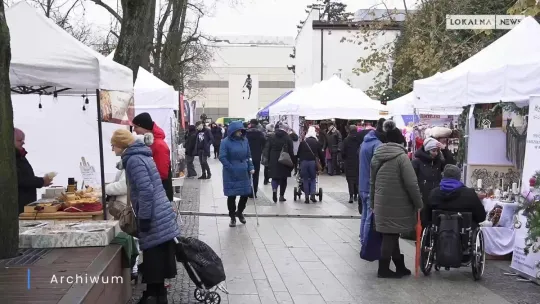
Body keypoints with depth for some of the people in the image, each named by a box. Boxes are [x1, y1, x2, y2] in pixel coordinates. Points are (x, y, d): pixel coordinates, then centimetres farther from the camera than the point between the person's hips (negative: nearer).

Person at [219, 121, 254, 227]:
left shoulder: (244, 140, 3)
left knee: (245, 193, 7)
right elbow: (222, 157, -12)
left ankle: (239, 212, 33)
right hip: (231, 174, -4)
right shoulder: (226, 142, -10)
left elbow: (248, 156, 10)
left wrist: (251, 167, -1)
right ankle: (232, 217, 21)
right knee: (231, 195, 4)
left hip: (244, 173, 4)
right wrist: (231, 168, -16)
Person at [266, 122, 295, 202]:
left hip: (273, 161, 2)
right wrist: (292, 162, 1)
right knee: (283, 178, 9)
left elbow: (268, 151, 7)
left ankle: (274, 190, -19)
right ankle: (281, 196, 12)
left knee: (275, 177, 8)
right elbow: (291, 151, -5)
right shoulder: (288, 138, -4)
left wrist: (269, 161, 11)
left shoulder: (272, 138, 6)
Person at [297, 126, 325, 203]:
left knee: (305, 180, 8)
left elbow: (299, 153, 13)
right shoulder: (317, 143, 10)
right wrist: (323, 164, 20)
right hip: (313, 162, 0)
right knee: (313, 179, 13)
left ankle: (307, 197, 6)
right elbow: (321, 154, 11)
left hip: (303, 162, 1)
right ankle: (312, 195, -1)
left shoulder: (303, 142, 12)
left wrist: (299, 161, 23)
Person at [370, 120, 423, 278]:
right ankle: (383, 269, 8)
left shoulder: (377, 156, 8)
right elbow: (411, 184, -16)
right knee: (391, 235, 2)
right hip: (397, 204, -7)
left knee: (391, 235, 13)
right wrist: (418, 203, -6)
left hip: (382, 203, 7)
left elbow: (372, 182, 15)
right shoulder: (401, 156, -13)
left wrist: (373, 202, 23)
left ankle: (400, 267, 22)